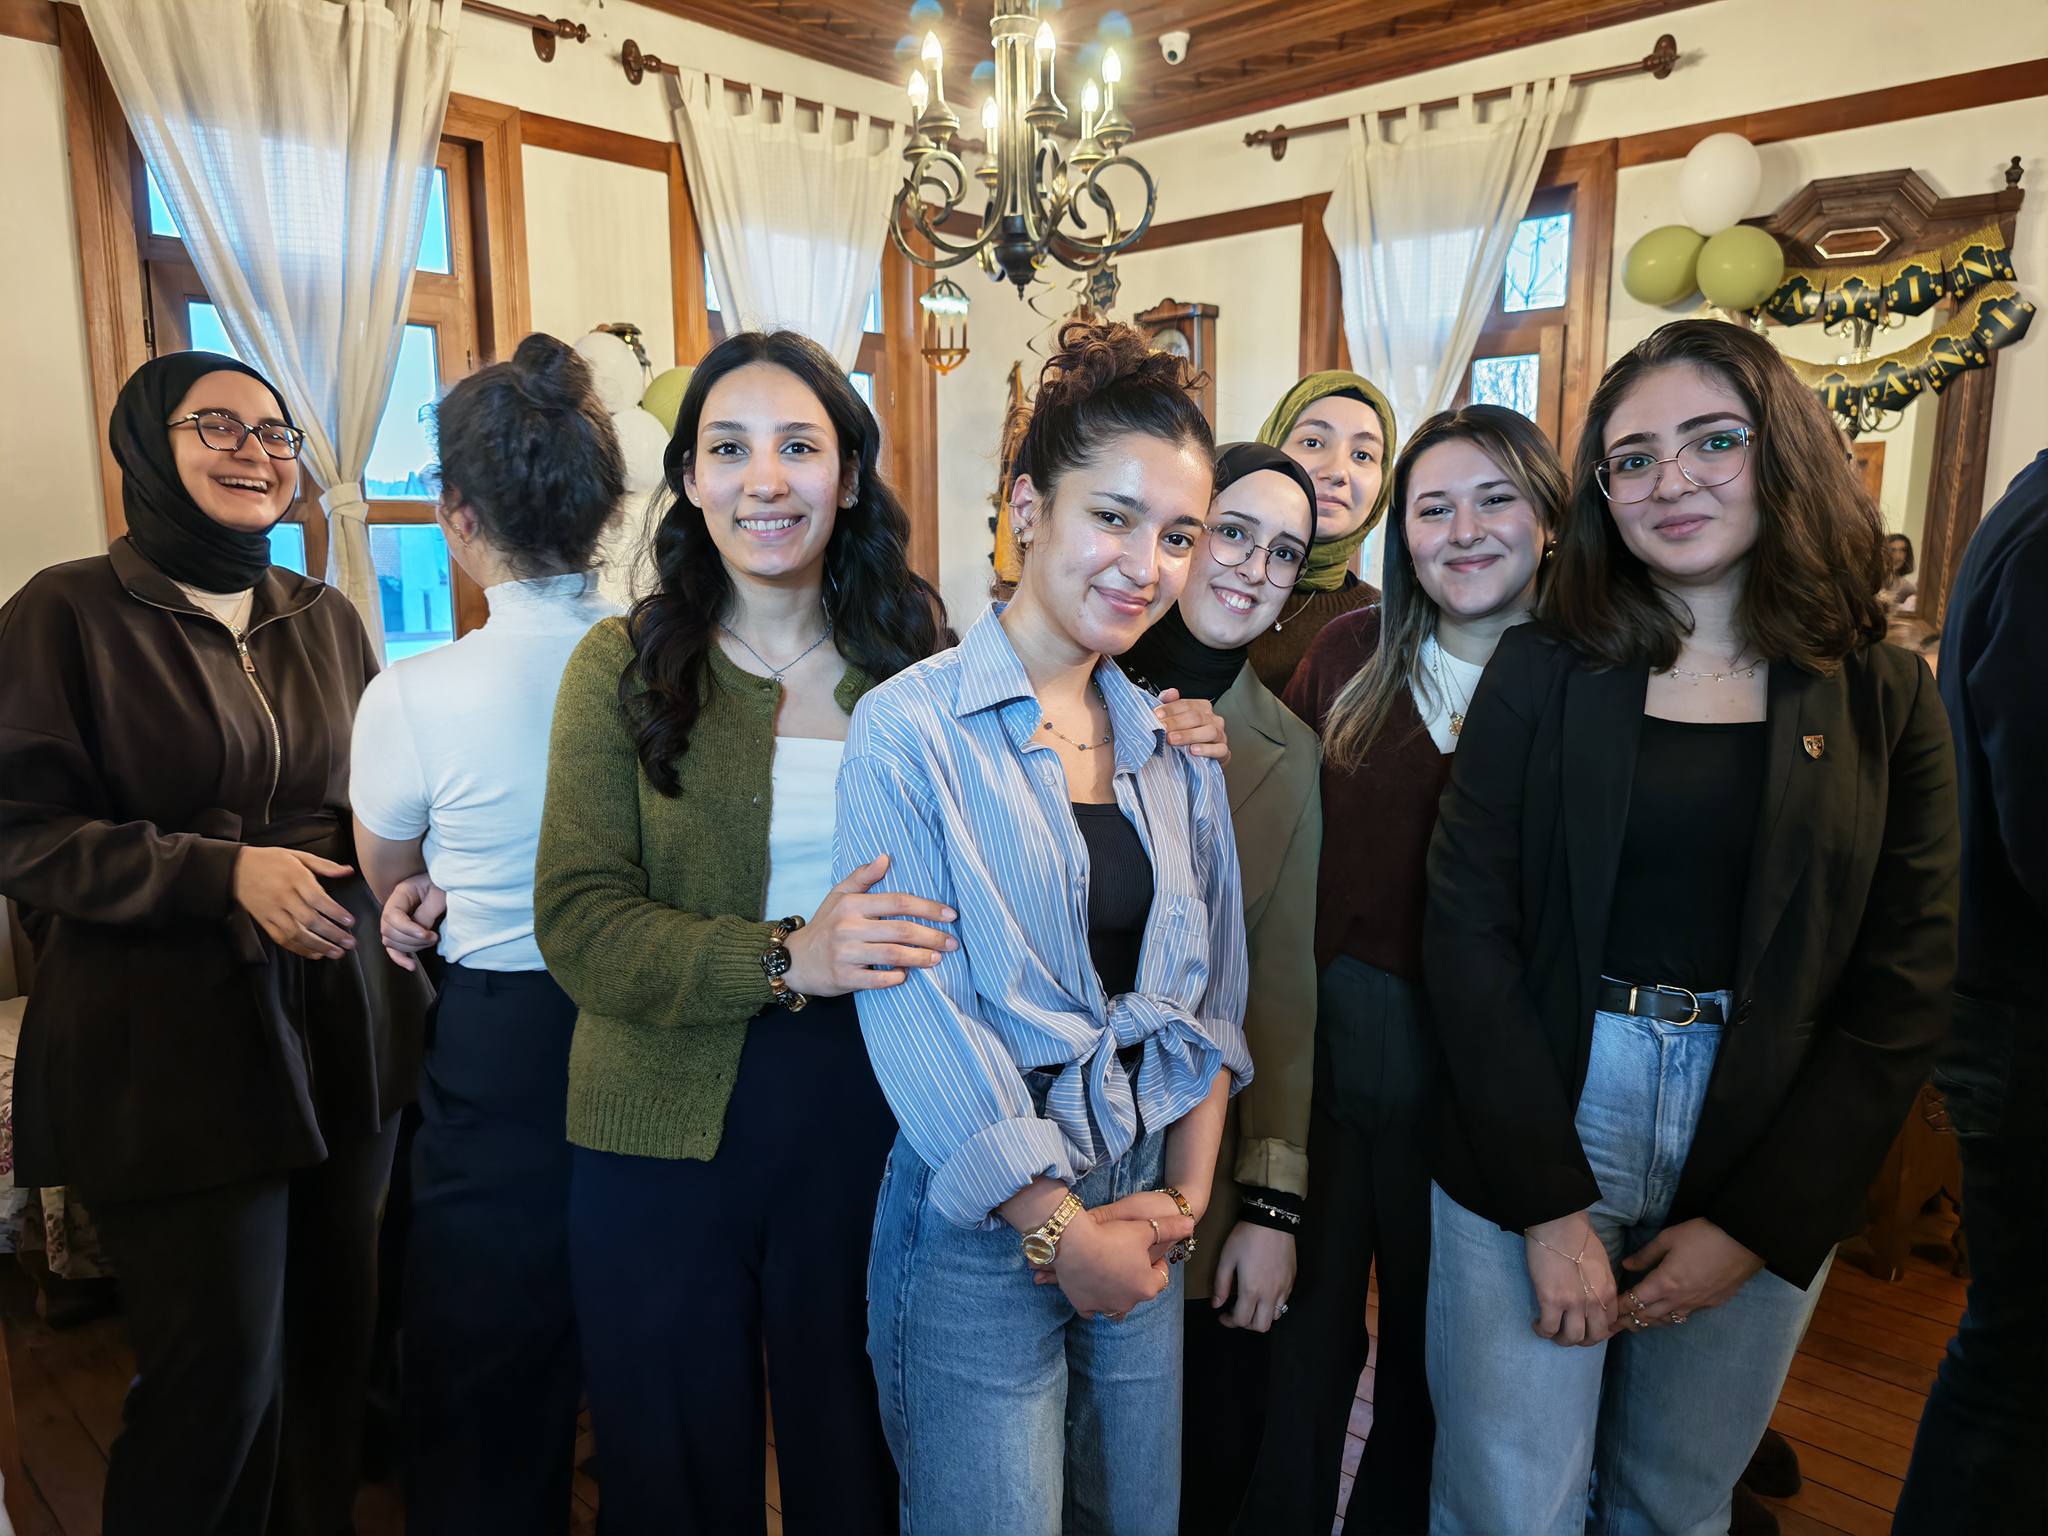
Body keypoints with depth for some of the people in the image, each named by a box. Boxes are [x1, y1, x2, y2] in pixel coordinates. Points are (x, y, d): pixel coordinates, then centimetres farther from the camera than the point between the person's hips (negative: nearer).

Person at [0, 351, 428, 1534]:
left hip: (344, 1026, 5)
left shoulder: (327, 620, 11)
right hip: (171, 1047, -4)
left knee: (338, 1338, 13)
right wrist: (225, 872, -18)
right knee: (222, 1372, 1)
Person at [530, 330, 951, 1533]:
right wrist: (787, 959, -25)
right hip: (665, 1128, 0)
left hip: (869, 1117, 1)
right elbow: (578, 923, -11)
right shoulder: (624, 665, -4)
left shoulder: (919, 660, 1)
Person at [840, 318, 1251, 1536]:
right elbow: (915, 1012, -15)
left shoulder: (1176, 740, 5)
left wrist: (1187, 1191, -1)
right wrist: (1060, 1227, -13)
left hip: (1146, 1215, 6)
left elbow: (1211, 978, 7)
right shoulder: (913, 727, -13)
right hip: (983, 1223, -5)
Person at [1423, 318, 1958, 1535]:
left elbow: (1903, 993, -1)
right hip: (1533, 1137, -1)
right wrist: (1553, 1205, -12)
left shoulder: (1884, 699, 1)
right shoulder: (1542, 671, -2)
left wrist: (1757, 1229, -6)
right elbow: (1468, 934, -7)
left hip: (1766, 1171, 2)